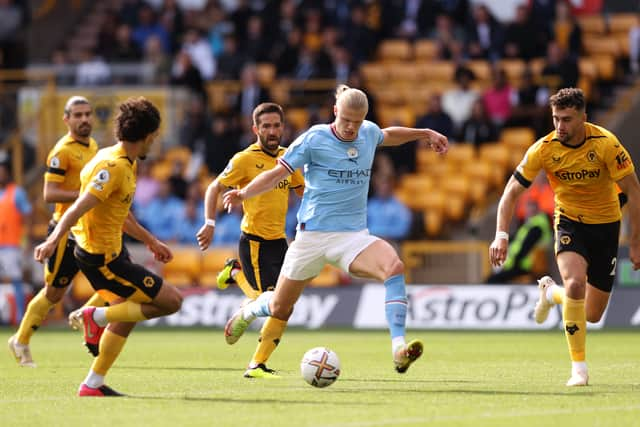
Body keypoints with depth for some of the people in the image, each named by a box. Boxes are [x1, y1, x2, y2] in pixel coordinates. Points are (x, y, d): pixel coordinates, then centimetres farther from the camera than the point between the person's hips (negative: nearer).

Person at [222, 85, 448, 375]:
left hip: (354, 235, 3)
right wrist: (243, 194, -23)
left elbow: (387, 135, 32)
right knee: (280, 309, 8)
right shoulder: (314, 139, -8)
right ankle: (247, 313, 47)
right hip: (313, 234, -3)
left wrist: (425, 133, 33)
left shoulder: (369, 133, 6)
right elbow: (276, 174, -8)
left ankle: (398, 349, -37)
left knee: (394, 267, -30)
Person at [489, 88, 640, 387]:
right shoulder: (544, 149, -17)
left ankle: (551, 292, 39)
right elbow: (512, 191, -9)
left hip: (605, 223, 1)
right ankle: (579, 367, -19)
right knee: (575, 283, -31)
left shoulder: (606, 144, -21)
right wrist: (501, 235, -22)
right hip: (569, 221, -1)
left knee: (592, 315, 4)